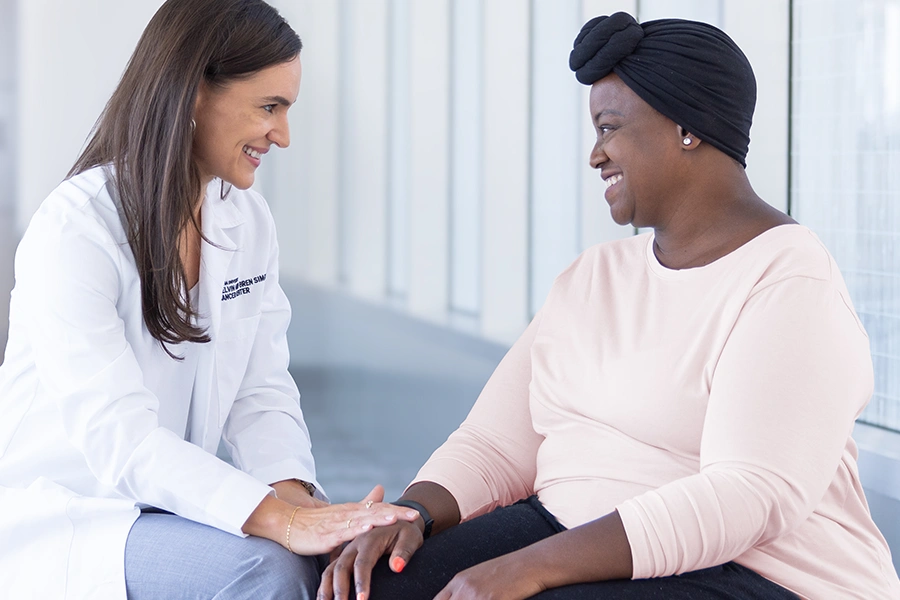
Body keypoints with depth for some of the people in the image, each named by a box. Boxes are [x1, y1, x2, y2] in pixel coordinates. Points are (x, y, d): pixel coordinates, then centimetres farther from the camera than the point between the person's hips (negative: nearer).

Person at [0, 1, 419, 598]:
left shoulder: (250, 220, 4)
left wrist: (295, 495, -21)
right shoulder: (73, 232, -20)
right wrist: (280, 520, -39)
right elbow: (121, 441, -29)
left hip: (168, 504, 6)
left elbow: (262, 393, 0)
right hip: (58, 521, -6)